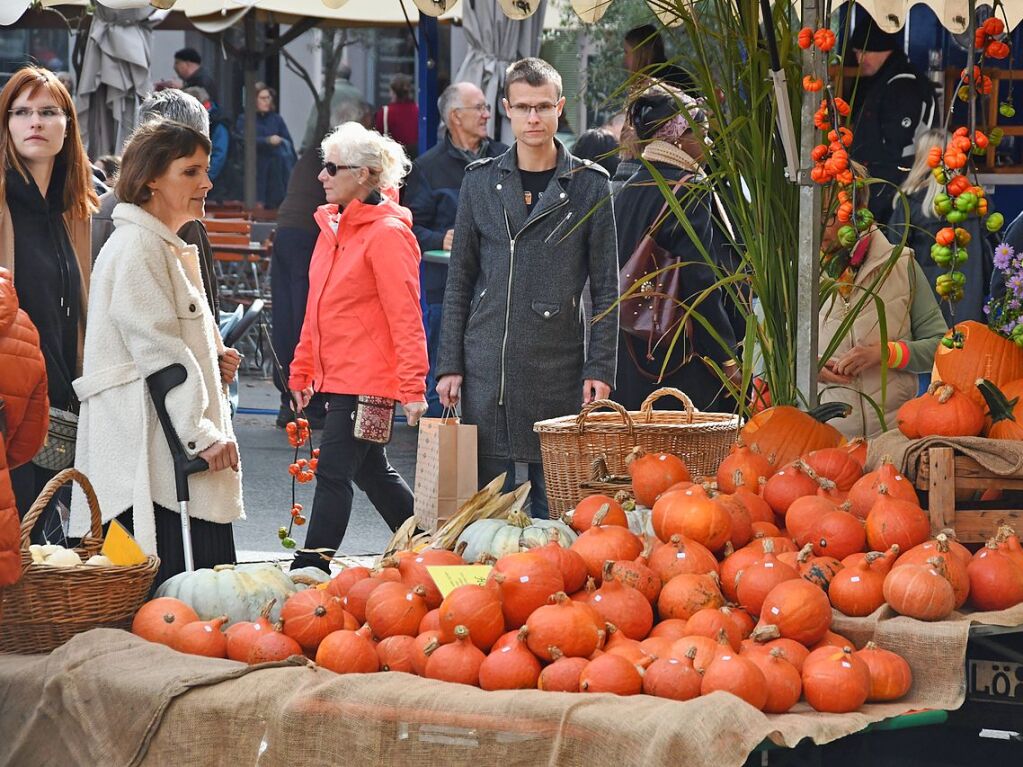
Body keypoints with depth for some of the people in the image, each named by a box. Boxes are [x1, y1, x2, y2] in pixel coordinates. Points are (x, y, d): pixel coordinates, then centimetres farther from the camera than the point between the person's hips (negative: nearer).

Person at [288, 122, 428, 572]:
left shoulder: (386, 234, -14)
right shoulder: (332, 226, 13)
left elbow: (405, 316, -17)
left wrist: (411, 385, -21)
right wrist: (303, 370, 19)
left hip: (367, 379, -9)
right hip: (336, 378, 9)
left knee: (333, 474, -7)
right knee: (370, 471, 16)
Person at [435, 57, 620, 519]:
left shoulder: (590, 184, 3)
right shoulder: (481, 181, 9)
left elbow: (606, 287, 3)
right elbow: (459, 279, 11)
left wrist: (600, 369, -4)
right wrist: (450, 365, 4)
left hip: (558, 366, -2)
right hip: (485, 365, 2)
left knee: (553, 499, 1)